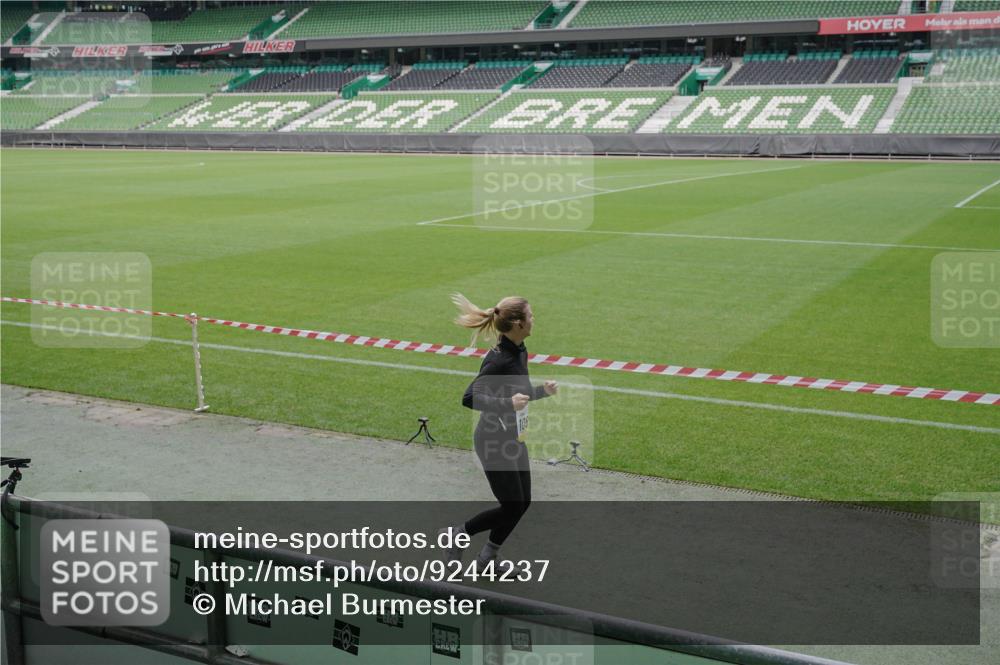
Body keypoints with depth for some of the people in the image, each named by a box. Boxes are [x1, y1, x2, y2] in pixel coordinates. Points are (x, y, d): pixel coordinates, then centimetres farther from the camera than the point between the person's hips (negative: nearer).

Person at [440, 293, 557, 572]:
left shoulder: (520, 353, 4)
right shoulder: (498, 359, -24)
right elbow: (469, 398, -29)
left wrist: (542, 390, 6)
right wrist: (508, 403, -39)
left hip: (514, 438, 9)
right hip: (494, 442, -9)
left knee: (522, 502, 13)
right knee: (512, 506, -1)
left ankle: (489, 556, 29)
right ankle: (457, 533, 18)